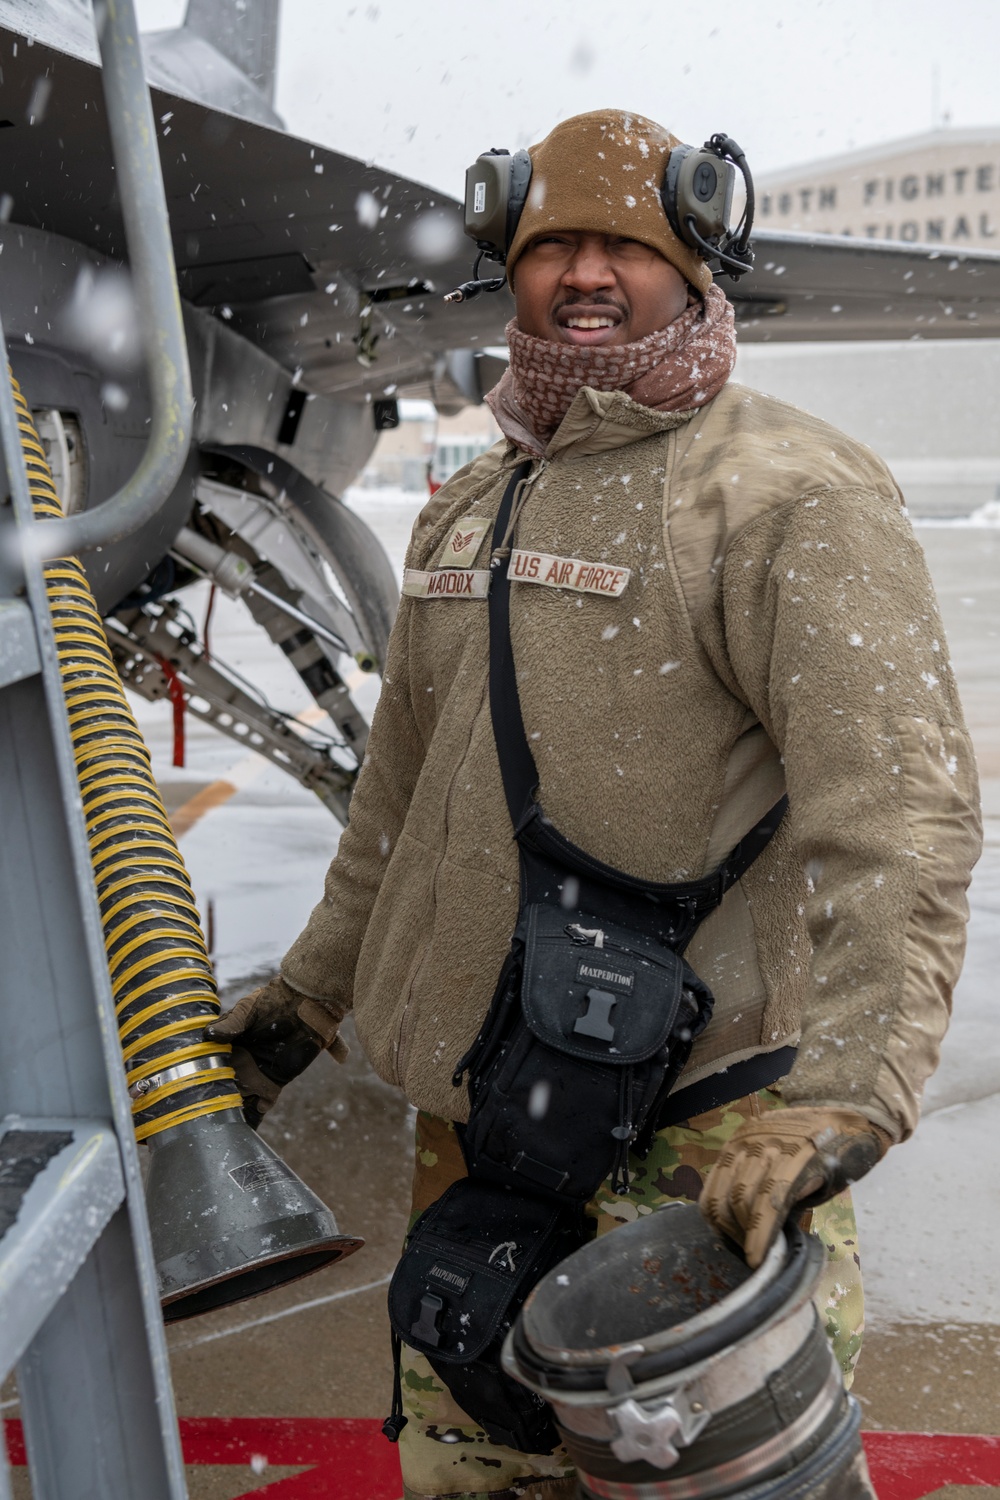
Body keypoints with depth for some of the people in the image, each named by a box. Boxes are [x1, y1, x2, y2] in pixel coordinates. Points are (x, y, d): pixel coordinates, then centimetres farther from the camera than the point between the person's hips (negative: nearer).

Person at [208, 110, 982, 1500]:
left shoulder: (787, 491, -11)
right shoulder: (465, 510, 13)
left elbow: (898, 804, -22)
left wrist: (838, 1103, -32)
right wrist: (310, 990, 23)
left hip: (695, 1122, -7)